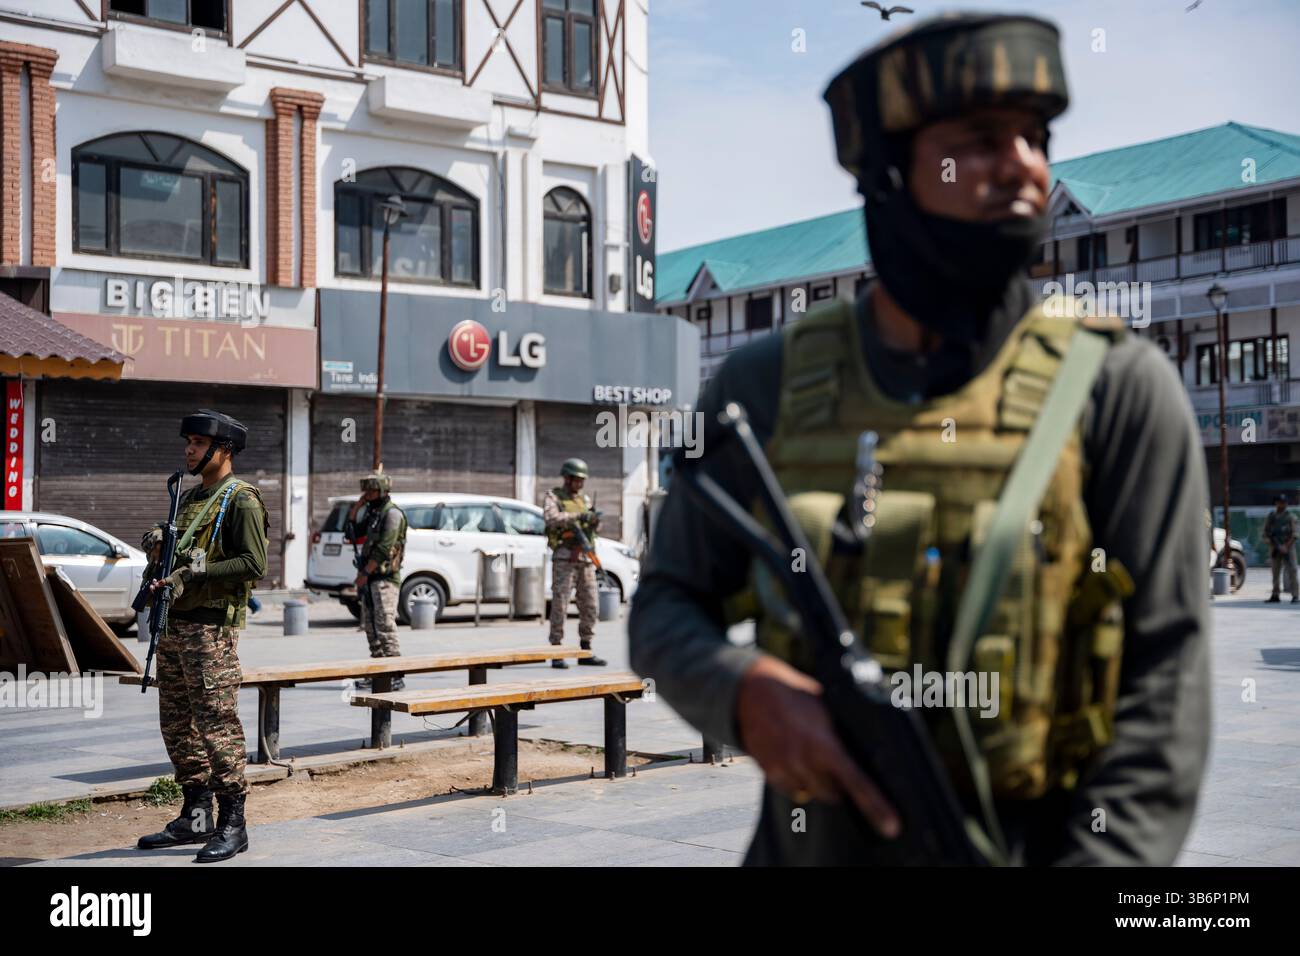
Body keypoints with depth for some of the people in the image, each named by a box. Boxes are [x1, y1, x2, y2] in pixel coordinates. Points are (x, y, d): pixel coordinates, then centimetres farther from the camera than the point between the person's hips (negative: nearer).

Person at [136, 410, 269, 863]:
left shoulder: (242, 499, -8)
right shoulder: (189, 498, 18)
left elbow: (254, 563, -17)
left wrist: (197, 571, -19)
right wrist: (159, 546, 4)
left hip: (210, 626, -9)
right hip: (174, 623, 9)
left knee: (216, 724, -8)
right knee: (176, 724, 12)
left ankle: (232, 825, -2)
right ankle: (195, 818, 21)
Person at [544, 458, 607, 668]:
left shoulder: (585, 499, 18)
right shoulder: (552, 497, 1)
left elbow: (593, 527, 12)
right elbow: (551, 519, -18)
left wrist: (595, 521, -11)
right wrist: (578, 516, -27)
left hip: (586, 558, 6)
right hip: (564, 557, -6)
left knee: (589, 606, 6)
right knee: (560, 605, -6)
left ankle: (586, 652, 14)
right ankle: (557, 655, -4)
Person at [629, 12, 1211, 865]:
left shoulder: (1119, 387, -8)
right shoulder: (766, 386, -2)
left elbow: (1168, 683, -10)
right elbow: (667, 609, 3)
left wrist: (1101, 858, -19)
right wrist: (748, 694, -17)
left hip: (1025, 843, -1)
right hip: (805, 840, 2)